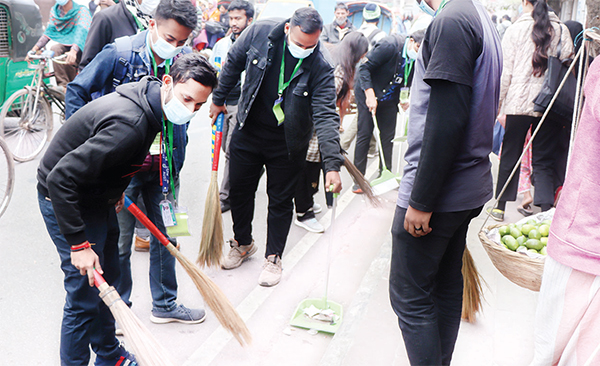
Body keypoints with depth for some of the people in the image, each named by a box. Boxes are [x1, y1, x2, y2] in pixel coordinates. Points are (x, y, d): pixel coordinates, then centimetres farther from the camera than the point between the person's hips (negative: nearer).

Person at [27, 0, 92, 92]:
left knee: (69, 60, -31)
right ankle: (63, 84, -28)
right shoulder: (55, 11, 6)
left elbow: (81, 32, -28)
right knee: (54, 50, -27)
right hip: (65, 45, 4)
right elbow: (49, 31, 3)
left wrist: (73, 51, -46)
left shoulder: (81, 11, -13)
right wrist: (35, 48, -12)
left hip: (79, 47, -4)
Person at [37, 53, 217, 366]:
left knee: (108, 280, 19)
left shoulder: (150, 106, -4)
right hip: (66, 201, -10)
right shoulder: (130, 124, -35)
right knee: (84, 294, -5)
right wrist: (79, 244, -32)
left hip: (98, 196, 10)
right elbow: (60, 179, -36)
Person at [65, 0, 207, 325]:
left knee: (166, 236, 14)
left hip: (164, 166, 4)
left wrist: (177, 153, 5)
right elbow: (77, 91, -5)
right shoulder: (119, 54, -13)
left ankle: (164, 304, 33)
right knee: (119, 243, 7)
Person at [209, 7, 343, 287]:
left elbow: (326, 116, -26)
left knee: (281, 200, 7)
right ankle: (243, 243, 38)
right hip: (248, 131, 3)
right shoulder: (260, 33, -15)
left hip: (286, 143, -2)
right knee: (239, 190, 14)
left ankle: (273, 257, 27)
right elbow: (234, 63, 3)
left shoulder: (320, 68, -21)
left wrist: (332, 164, -36)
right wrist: (219, 98, 11)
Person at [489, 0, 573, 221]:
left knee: (510, 157, 11)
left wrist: (499, 105, 2)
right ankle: (546, 210, -6)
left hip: (518, 104, -1)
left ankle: (500, 206, 22)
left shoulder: (516, 30, 0)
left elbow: (505, 73, -3)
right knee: (544, 162, 6)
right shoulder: (561, 31, 5)